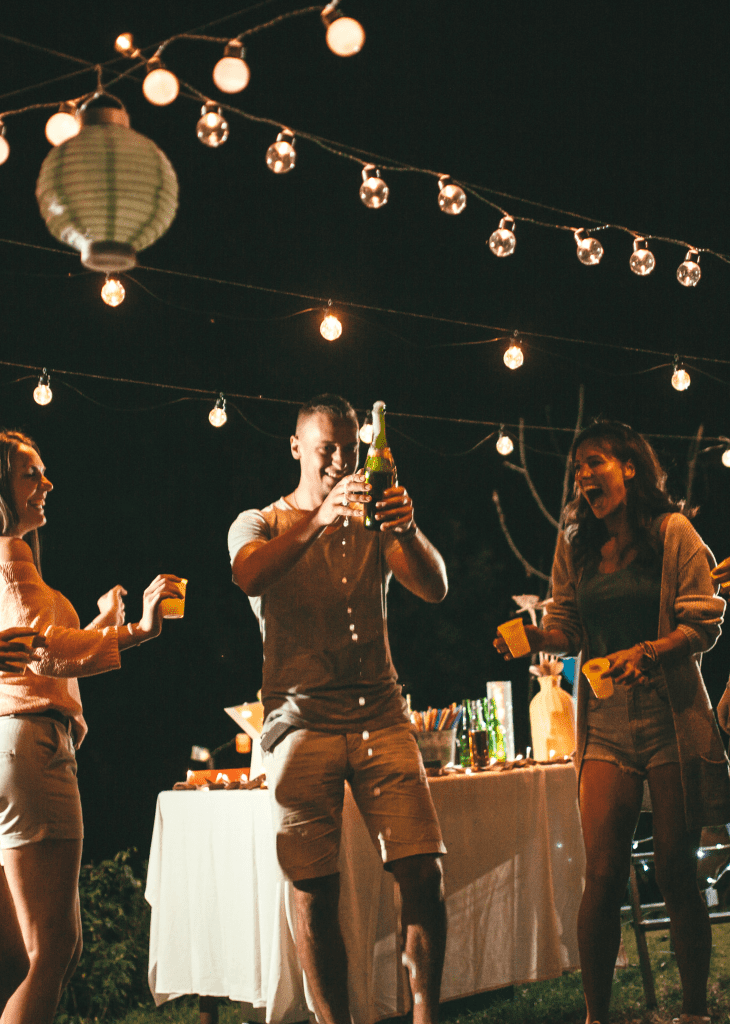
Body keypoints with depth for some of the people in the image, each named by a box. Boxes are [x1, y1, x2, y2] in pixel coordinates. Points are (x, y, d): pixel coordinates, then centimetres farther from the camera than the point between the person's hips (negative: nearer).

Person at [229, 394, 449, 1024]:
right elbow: (250, 576, -15)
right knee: (315, 891, -3)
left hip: (382, 718, 2)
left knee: (423, 871, -8)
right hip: (302, 722, -2)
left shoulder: (371, 526, 16)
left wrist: (407, 532, -21)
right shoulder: (260, 524, 9)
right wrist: (319, 517, -30)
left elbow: (435, 589, -1)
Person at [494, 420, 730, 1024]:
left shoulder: (673, 531, -1)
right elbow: (568, 628, 12)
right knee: (603, 873, -4)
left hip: (672, 717, -2)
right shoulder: (575, 544, 10)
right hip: (606, 724, 3)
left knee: (676, 871, 2)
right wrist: (532, 638, -9)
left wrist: (647, 652, -20)